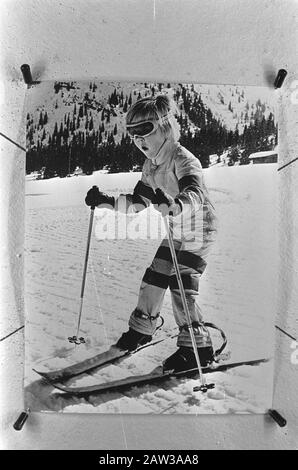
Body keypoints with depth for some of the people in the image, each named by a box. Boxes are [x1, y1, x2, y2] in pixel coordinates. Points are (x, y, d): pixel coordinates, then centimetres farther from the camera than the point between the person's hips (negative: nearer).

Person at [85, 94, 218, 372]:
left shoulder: (183, 160, -23)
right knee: (154, 278, 10)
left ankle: (198, 348, 5)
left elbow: (195, 195, -42)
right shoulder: (150, 165, 3)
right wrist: (106, 202, -4)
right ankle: (142, 328, 31)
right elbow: (139, 202, 6)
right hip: (175, 234, 8)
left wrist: (173, 205, -64)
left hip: (198, 233, -8)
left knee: (182, 286, -12)